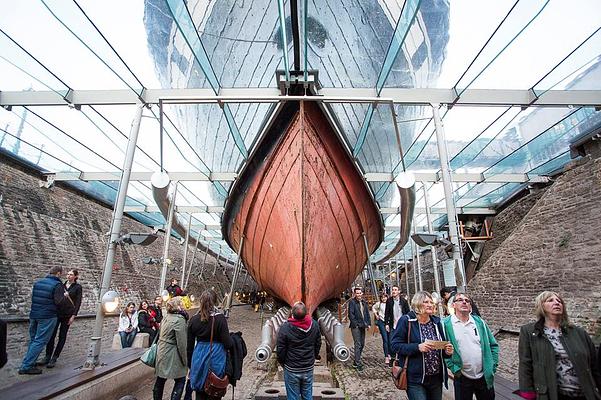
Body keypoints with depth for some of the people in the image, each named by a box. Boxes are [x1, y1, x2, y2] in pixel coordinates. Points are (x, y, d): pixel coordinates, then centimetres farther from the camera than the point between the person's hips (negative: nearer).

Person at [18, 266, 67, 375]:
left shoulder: (38, 282, 8)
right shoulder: (57, 285, -14)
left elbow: (32, 296, 17)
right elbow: (58, 301, -16)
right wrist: (64, 295, 3)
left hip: (34, 315, 8)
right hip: (47, 317, -8)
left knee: (33, 340, 19)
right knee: (40, 341, -2)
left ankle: (30, 363, 24)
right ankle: (26, 367, -2)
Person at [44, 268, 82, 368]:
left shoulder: (77, 287, -2)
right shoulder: (62, 285, 8)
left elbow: (78, 302, -4)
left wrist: (73, 316, -9)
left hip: (67, 315, -3)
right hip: (57, 312, 3)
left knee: (62, 336, 3)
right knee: (51, 335, -2)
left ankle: (54, 358, 11)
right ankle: (47, 357, 10)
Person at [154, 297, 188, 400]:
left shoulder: (166, 317, 6)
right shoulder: (179, 319, -20)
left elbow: (162, 336, 13)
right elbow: (181, 342, -19)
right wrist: (184, 360, -10)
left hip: (161, 352, 9)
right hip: (172, 355, -8)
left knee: (160, 380, 19)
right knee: (180, 380, 5)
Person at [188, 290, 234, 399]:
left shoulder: (193, 320, -3)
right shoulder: (220, 319, -14)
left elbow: (189, 345, 6)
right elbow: (228, 343, -14)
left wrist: (190, 364, 18)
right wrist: (234, 338, 7)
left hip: (198, 358, 4)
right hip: (216, 359, -3)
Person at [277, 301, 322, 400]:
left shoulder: (285, 327, -22)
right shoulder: (314, 325, -12)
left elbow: (281, 350, -12)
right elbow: (318, 345, 2)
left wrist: (282, 362, 7)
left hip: (291, 370, -3)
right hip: (309, 368, 3)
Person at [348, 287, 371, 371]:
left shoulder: (364, 302, 13)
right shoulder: (352, 302, -9)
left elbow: (367, 313, 17)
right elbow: (351, 314, -12)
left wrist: (368, 323, 8)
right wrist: (355, 324, -14)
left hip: (363, 326, 7)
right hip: (356, 326, -7)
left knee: (362, 344, 11)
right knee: (357, 345, -8)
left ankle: (356, 362, 24)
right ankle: (358, 364, -3)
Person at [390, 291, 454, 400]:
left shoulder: (436, 322, 7)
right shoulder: (406, 321, -12)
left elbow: (441, 347, 17)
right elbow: (394, 345, -15)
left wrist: (447, 351, -5)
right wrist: (417, 347, -25)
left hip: (436, 378, 6)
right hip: (415, 379, -6)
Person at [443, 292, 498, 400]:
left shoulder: (479, 322, 2)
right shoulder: (446, 324, -9)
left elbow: (493, 345, 8)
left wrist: (493, 366, 1)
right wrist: (454, 368, -14)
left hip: (484, 376, 3)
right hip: (462, 378, -3)